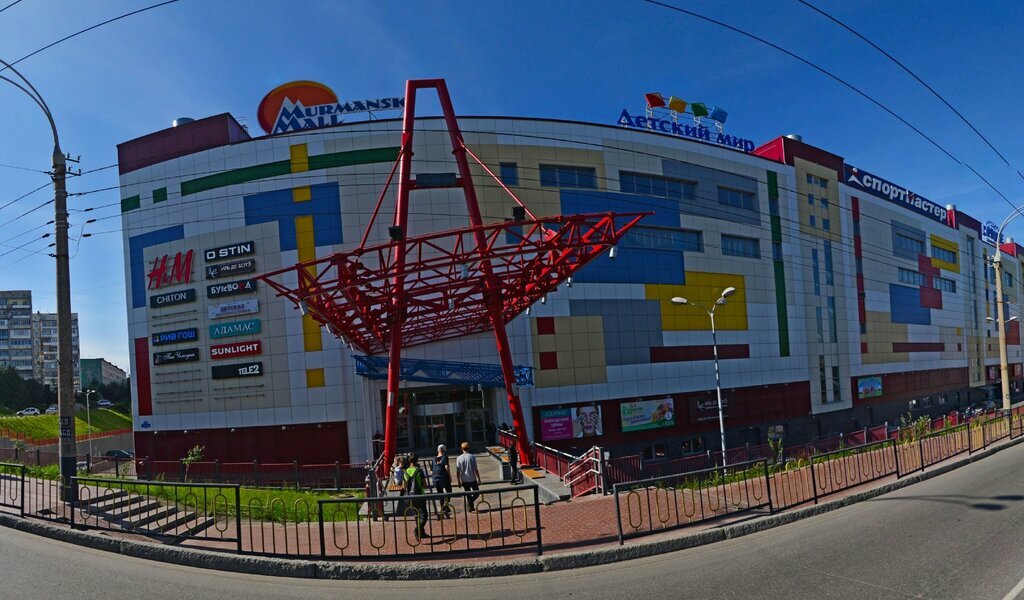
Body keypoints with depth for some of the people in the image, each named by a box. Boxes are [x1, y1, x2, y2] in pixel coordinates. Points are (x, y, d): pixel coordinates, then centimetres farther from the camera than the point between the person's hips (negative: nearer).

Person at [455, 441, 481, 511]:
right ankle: (470, 501, -13)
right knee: (476, 493, 11)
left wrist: (459, 481, 6)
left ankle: (471, 507, 13)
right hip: (472, 479, -2)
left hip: (464, 480, 2)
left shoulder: (459, 458, -3)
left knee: (468, 494, 15)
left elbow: (458, 471, -3)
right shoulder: (472, 457, -7)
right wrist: (479, 479, 2)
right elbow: (476, 469, -7)